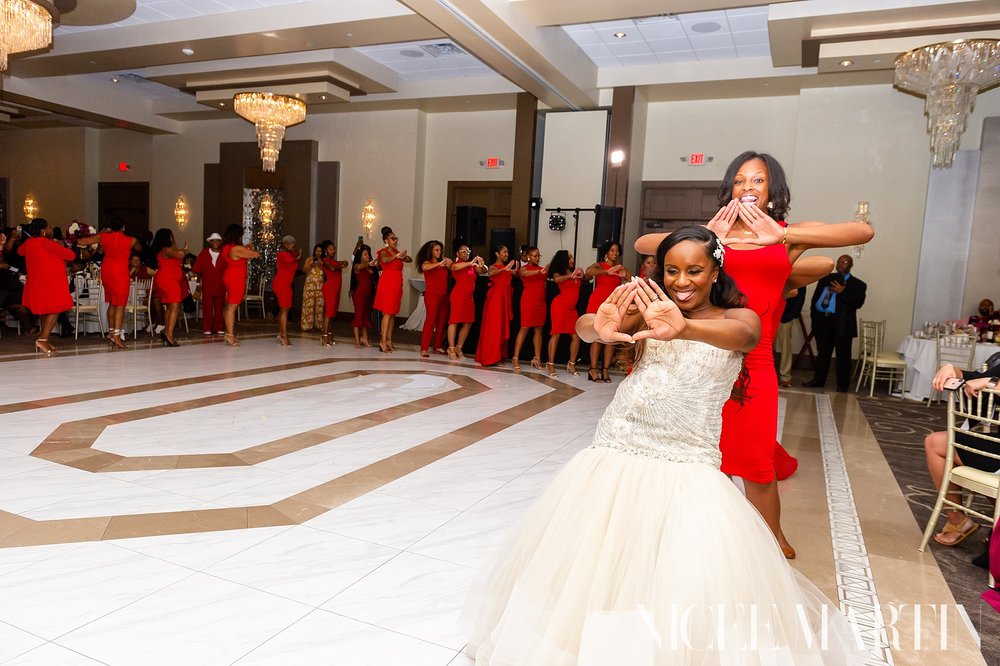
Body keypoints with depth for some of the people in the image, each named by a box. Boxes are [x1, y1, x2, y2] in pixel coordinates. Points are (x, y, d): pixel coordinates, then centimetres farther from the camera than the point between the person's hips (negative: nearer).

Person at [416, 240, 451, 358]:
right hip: (432, 294, -5)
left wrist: (449, 263, -9)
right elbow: (424, 267, -23)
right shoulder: (427, 263, 0)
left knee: (442, 321, 4)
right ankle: (424, 348, -11)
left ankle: (437, 346, 14)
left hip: (444, 295, 5)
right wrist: (439, 264, -33)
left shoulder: (443, 263, 14)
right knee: (430, 319, -11)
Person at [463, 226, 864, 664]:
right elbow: (583, 327, -12)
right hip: (615, 456, 2)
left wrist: (683, 329, -46)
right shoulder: (648, 308, 5)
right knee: (589, 569, 6)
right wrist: (602, 328, -39)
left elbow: (745, 336, -24)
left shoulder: (737, 317, 2)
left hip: (686, 468, -1)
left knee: (692, 583, -7)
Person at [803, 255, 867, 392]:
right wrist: (813, 313, 3)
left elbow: (858, 303, -12)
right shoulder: (826, 278, 15)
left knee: (843, 356, 2)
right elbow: (815, 297, 13)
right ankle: (819, 380, 25)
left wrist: (842, 291, -17)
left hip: (842, 324, -4)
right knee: (822, 353, 14)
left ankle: (842, 386, 10)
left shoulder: (858, 284, 1)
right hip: (822, 321, 4)